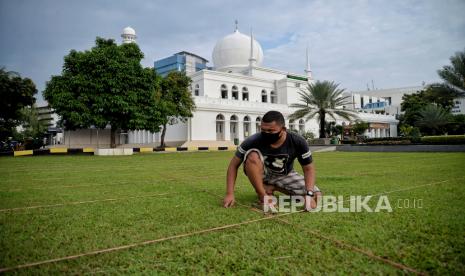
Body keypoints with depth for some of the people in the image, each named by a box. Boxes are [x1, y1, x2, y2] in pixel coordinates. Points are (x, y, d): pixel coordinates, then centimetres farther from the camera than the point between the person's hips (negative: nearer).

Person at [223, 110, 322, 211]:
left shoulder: (297, 142, -23)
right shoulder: (253, 141, -27)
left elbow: (308, 169, -14)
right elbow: (234, 165, -18)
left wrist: (309, 194, -30)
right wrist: (230, 194, -25)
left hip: (284, 175, 3)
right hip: (261, 173, -3)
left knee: (316, 195, -13)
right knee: (252, 155, -36)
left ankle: (271, 188, 3)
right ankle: (263, 196, -16)